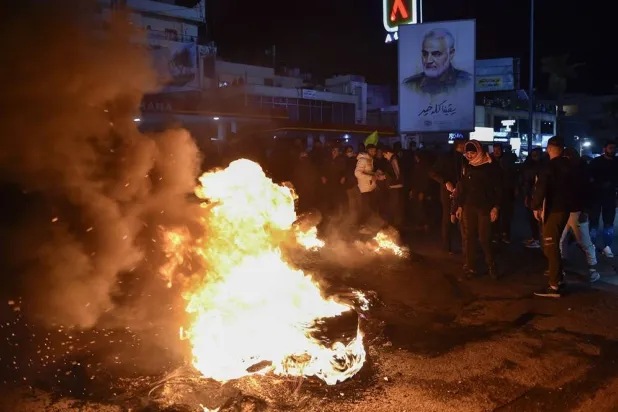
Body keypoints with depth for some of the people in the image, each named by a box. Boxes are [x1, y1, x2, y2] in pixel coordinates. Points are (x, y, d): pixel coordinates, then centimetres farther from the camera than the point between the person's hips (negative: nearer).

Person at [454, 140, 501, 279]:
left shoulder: (491, 166, -5)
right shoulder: (466, 166, 6)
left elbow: (497, 188, -4)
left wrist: (496, 207, -9)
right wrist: (459, 205, 8)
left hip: (485, 207, -4)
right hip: (468, 207, 4)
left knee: (484, 238, -4)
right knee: (469, 238, 5)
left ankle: (492, 266, 13)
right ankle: (470, 267, 15)